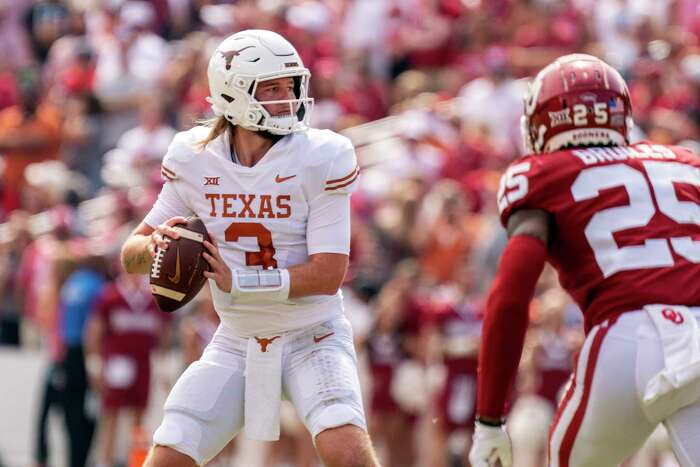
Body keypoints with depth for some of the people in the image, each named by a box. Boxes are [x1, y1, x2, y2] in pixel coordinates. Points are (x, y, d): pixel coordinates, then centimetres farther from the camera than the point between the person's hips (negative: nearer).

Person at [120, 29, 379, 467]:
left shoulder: (321, 158, -15)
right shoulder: (194, 160, -5)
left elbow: (329, 274, -19)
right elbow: (131, 257, 2)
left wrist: (237, 281, -27)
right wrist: (156, 245, -22)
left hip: (311, 337, -3)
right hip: (236, 343, 3)